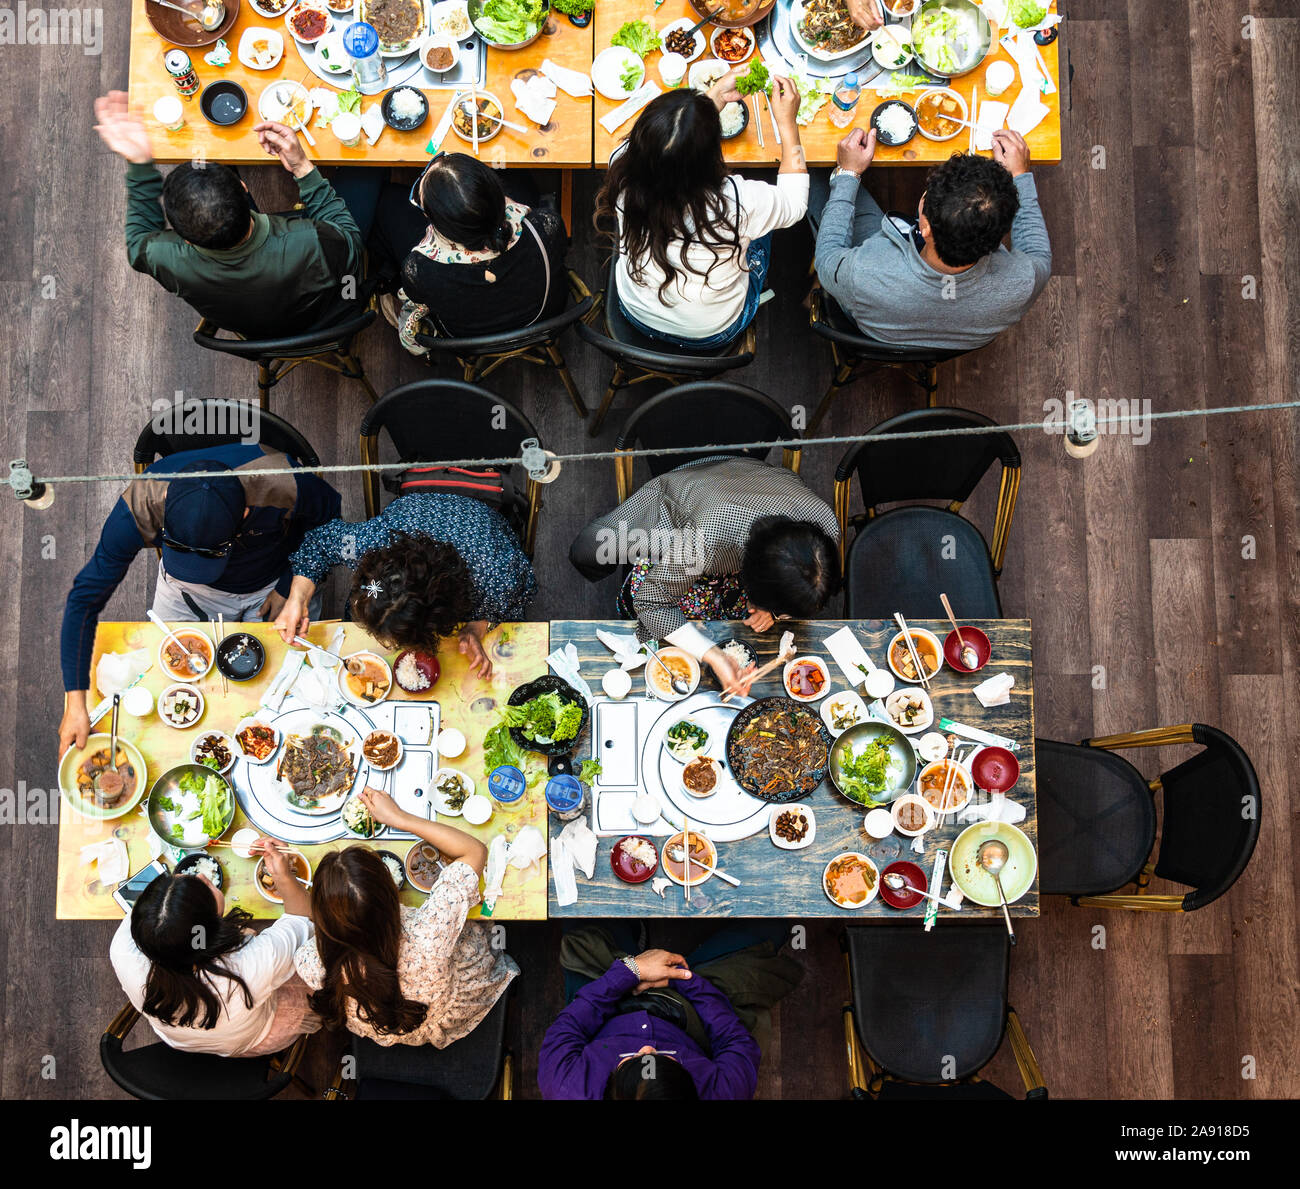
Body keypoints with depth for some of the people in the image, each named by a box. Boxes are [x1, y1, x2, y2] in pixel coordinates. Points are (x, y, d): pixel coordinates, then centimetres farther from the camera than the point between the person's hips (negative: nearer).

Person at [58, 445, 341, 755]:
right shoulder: (140, 505, -37)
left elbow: (332, 516, -16)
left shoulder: (285, 485, -42)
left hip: (274, 584, -1)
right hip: (186, 591, 1)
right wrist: (75, 702, -29)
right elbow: (85, 598, -27)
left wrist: (289, 588, -15)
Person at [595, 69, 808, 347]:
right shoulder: (737, 204, -38)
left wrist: (716, 96, 0)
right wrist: (787, 123, -9)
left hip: (637, 315, 3)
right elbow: (794, 202, -13)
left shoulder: (625, 177, -30)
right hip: (713, 334, -2)